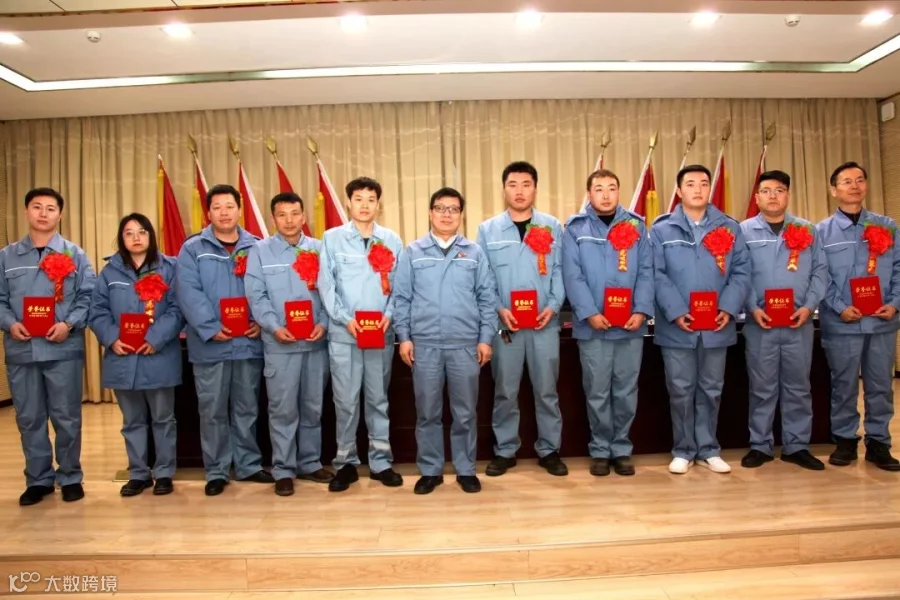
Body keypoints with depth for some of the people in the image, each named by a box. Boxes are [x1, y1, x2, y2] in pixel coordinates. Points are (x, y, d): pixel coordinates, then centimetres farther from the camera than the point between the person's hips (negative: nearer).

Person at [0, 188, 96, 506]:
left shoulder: (75, 255, 6)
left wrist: (69, 324, -15)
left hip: (64, 349, -2)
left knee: (66, 417, 4)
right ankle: (38, 480, 23)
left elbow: (88, 297, 0)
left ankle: (70, 478, 18)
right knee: (29, 419, 9)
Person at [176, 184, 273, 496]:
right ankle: (216, 471, 19)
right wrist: (210, 328, -18)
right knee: (212, 411, 6)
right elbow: (189, 293, -8)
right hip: (210, 345, -2)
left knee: (247, 408, 12)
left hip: (249, 342, 2)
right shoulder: (193, 249, 3)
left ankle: (249, 465, 24)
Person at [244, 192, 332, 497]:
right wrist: (274, 327, -15)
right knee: (283, 409, 2)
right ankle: (284, 470, 15)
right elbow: (256, 296, -3)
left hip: (316, 341, 2)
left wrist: (323, 323, -9)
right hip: (280, 343, -2)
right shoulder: (260, 251, 4)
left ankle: (310, 463, 25)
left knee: (313, 407, 12)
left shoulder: (319, 249, 8)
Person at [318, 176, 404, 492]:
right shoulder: (332, 238, 3)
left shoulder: (392, 240, 8)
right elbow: (325, 283, -2)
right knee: (345, 401, 3)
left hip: (382, 333, 2)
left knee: (378, 399, 10)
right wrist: (345, 318, -12)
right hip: (343, 333, -1)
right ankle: (346, 462, 17)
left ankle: (381, 461, 21)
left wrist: (389, 314, -9)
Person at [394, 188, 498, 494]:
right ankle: (430, 470, 23)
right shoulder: (413, 252, 6)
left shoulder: (474, 252, 6)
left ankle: (466, 470, 23)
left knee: (465, 413, 8)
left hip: (466, 344, 0)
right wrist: (404, 337, -1)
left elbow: (487, 298, 5)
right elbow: (401, 298, 5)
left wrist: (486, 338, 0)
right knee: (427, 413, 9)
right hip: (424, 344, 0)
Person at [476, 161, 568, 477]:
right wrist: (499, 309, -11)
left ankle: (549, 449, 22)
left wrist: (553, 305, -10)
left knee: (546, 390, 8)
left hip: (544, 322, 1)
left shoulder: (553, 227, 7)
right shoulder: (487, 229, 5)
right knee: (505, 391, 8)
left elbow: (560, 271, 4)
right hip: (504, 323, 0)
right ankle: (505, 450, 21)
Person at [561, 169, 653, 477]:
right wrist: (589, 313, -17)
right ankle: (600, 450, 20)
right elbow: (572, 276, -6)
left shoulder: (636, 225, 9)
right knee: (597, 392, 7)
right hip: (593, 325, -2)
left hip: (631, 324, 2)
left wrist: (642, 310, -10)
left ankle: (621, 449, 23)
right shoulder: (575, 228, 2)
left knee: (626, 391, 10)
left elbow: (646, 272, 3)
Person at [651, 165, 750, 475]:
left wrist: (729, 308, -11)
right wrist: (675, 311, -17)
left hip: (717, 326, 2)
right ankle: (683, 450, 19)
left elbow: (741, 272, 3)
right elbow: (657, 275, -6)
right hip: (677, 327, -2)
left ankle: (708, 449, 26)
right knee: (681, 390, 6)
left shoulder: (729, 227, 9)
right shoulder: (662, 230, 2)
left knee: (711, 390, 12)